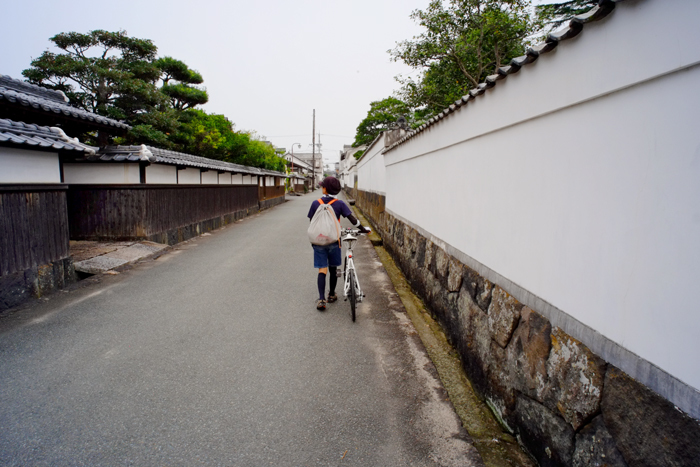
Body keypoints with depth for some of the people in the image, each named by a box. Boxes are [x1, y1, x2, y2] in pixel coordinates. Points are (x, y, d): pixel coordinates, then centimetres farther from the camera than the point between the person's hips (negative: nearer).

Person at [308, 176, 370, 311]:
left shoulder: (316, 203, -4)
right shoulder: (339, 204, -6)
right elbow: (352, 219, -8)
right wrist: (363, 229, 6)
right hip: (333, 241, 0)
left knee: (322, 270, 1)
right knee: (333, 269, 16)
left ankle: (321, 299, -9)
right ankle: (332, 295, 29)